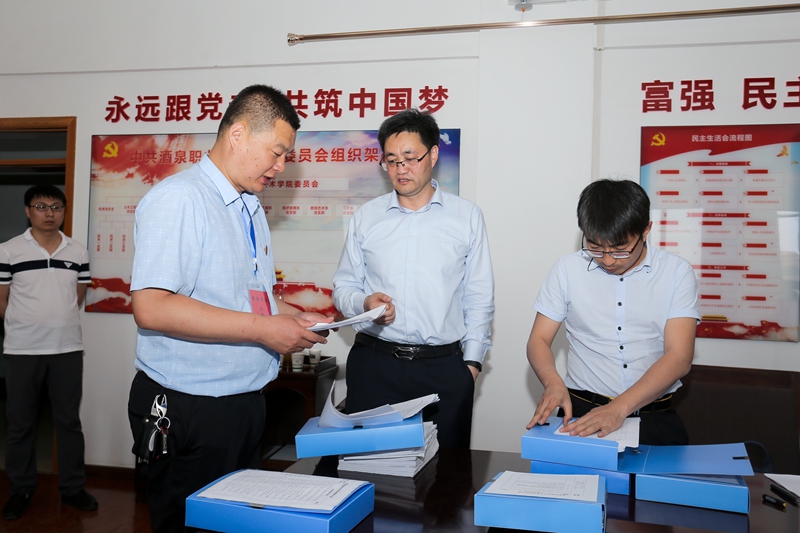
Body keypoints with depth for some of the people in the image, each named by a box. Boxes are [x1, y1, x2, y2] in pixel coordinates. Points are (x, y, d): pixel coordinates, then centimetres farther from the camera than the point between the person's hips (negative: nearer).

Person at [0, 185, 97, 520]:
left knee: (69, 420, 8)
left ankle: (72, 487, 18)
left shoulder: (78, 253, 5)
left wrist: (59, 321, 8)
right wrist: (27, 325, 4)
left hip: (68, 349, 2)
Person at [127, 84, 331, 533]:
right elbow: (152, 308, -26)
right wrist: (263, 329, -24)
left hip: (246, 401, 9)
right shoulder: (179, 199, -16)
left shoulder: (251, 207, 14)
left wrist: (294, 316, 4)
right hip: (189, 410, -9)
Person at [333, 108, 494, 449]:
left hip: (444, 369, -1)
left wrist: (471, 362, 2)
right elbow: (343, 288, 12)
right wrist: (364, 303, -10)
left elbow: (479, 298, 8)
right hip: (373, 364, 1)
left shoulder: (467, 217, 6)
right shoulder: (366, 217, 9)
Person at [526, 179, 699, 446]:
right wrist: (553, 384, -15)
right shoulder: (568, 269, 4)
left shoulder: (676, 272, 1)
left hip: (654, 414, 1)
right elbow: (539, 339, 7)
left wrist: (620, 408, -20)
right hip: (581, 410, -1)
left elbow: (679, 356, -7)